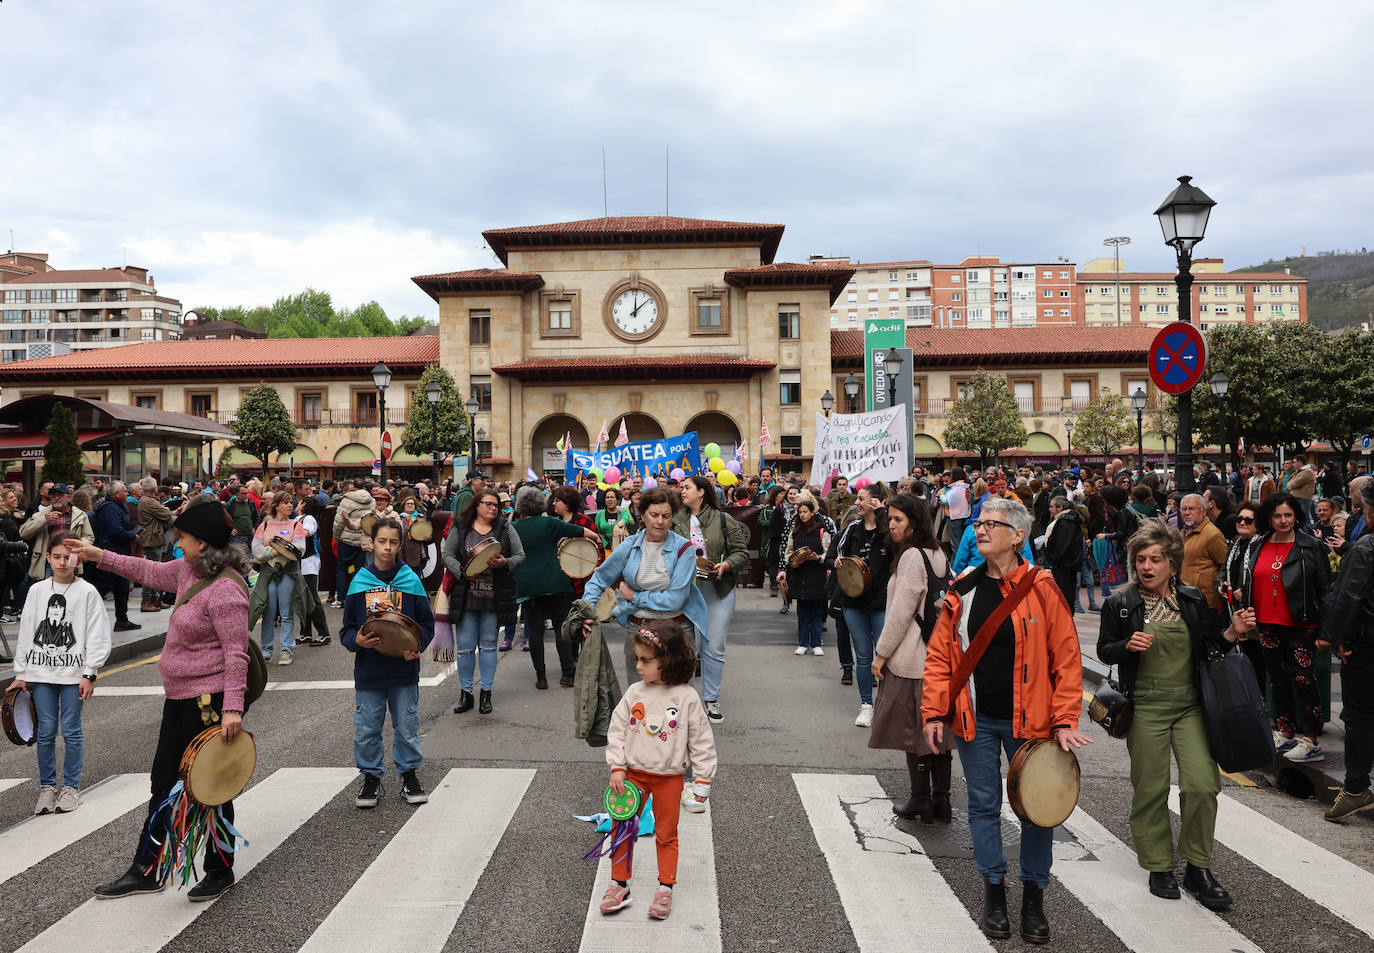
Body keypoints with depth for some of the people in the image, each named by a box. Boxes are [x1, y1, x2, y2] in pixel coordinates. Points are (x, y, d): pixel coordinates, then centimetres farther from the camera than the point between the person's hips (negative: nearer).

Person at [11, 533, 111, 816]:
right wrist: (20, 673, 7)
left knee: (71, 730, 2)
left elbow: (97, 636, -4)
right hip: (41, 672, 3)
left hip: (74, 673, -3)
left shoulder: (87, 592, -3)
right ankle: (47, 787, 18)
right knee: (46, 730, 6)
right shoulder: (37, 591, 6)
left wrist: (89, 674, -7)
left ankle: (71, 787, 13)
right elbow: (26, 633, 10)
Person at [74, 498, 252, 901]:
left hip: (210, 701, -10)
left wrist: (232, 708, -28)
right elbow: (151, 572, 26)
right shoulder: (190, 570, 6)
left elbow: (236, 653, -26)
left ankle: (220, 871, 21)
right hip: (180, 700, 10)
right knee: (164, 782, 19)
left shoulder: (226, 590, -24)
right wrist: (100, 556, 28)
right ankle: (145, 871, 33)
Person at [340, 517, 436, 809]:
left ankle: (409, 774, 25)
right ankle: (371, 777, 23)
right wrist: (356, 640, -15)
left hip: (404, 669, 0)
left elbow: (427, 624, 4)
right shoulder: (359, 582, 0)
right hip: (368, 671, 1)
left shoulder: (411, 581, -1)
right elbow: (346, 629, 6)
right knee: (367, 729, 7)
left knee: (407, 726, 9)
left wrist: (417, 646, -13)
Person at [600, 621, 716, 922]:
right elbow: (617, 730, 1)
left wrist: (703, 781, -5)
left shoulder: (687, 698, -13)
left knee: (666, 834, 11)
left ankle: (665, 888, 24)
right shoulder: (634, 693, -5)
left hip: (669, 777, -2)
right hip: (634, 774, 3)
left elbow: (701, 741, -6)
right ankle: (619, 885, 22)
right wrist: (617, 768, -5)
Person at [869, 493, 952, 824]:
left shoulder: (912, 556, -15)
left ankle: (921, 801, 10)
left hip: (912, 659, -9)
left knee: (913, 728, 2)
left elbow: (901, 612, -17)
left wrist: (882, 652, -10)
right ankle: (941, 801, 17)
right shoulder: (939, 555, 12)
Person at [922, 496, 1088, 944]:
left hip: (1027, 721, -2)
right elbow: (940, 655, 4)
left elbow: (1066, 659, -5)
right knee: (984, 805, 12)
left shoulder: (1041, 589, -7)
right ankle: (993, 891, 27)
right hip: (974, 720, 2)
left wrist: (1064, 720, -9)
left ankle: (1033, 897, 25)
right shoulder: (962, 590, 1)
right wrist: (934, 713, -2)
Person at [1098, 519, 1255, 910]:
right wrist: (1128, 645, -17)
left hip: (1191, 705, 2)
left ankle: (1197, 868, 12)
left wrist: (1232, 632, -5)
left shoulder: (1193, 599, 5)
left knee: (1202, 783, -7)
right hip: (1145, 708, -2)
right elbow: (1104, 650, 2)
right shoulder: (1120, 603, -2)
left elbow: (1206, 649, 12)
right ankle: (1159, 868, 21)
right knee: (1151, 789, 4)